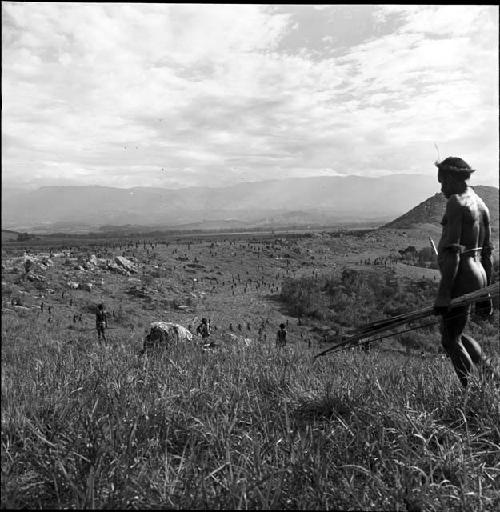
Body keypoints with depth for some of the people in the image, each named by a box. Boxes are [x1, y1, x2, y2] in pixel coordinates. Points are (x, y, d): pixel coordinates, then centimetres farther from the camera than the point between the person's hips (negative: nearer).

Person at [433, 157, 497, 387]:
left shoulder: (456, 202, -14)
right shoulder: (481, 205, 15)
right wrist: (485, 293, 23)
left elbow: (452, 251, -21)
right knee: (452, 332, 23)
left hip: (461, 277, -9)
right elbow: (487, 251, 17)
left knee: (451, 340, 3)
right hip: (478, 274, 9)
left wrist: (443, 294, -22)